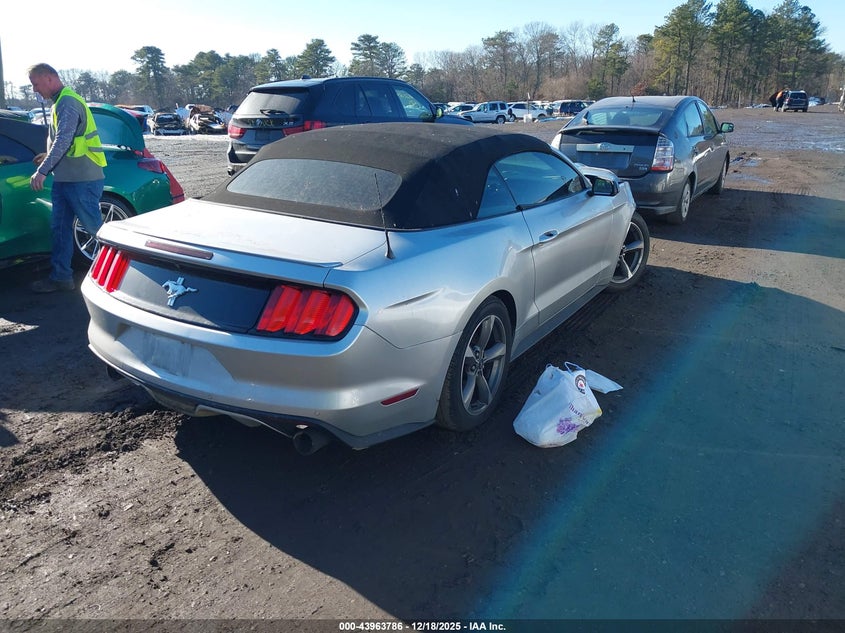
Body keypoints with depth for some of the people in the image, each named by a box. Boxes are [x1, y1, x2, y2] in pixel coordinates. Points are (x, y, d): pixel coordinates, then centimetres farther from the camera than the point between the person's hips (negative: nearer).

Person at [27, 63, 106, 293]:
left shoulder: (68, 102, -14)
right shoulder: (58, 103, 18)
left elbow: (63, 141, -23)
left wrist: (42, 171, -26)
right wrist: (48, 156, 13)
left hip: (83, 179, -10)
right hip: (64, 179, 10)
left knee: (95, 227, -4)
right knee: (60, 228, 11)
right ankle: (60, 277, 19)